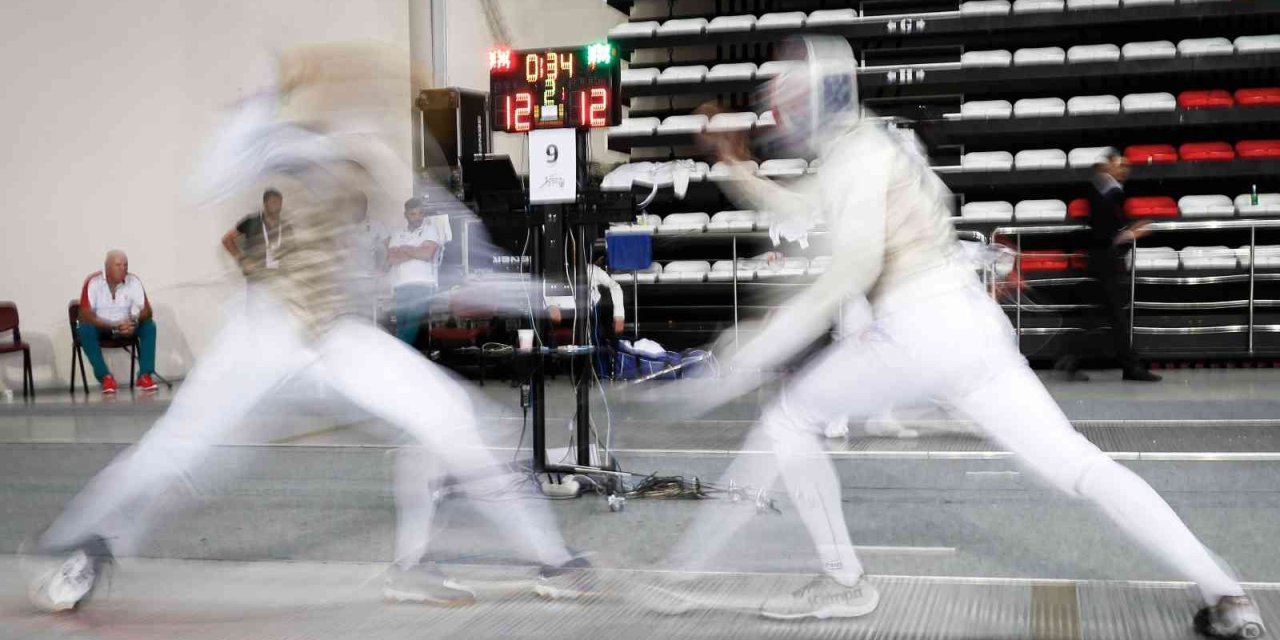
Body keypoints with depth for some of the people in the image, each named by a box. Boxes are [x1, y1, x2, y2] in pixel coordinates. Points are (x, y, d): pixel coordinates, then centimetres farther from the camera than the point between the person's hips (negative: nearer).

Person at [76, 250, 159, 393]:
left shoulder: (133, 281, -12)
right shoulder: (93, 282, -21)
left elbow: (146, 310, -13)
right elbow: (85, 314, -27)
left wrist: (134, 322, -36)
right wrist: (113, 326, -38)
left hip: (125, 326, 3)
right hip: (100, 326, -3)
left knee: (149, 325, -22)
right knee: (85, 329, -34)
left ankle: (144, 376, -25)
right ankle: (105, 377, -30)